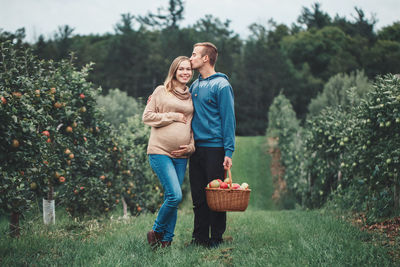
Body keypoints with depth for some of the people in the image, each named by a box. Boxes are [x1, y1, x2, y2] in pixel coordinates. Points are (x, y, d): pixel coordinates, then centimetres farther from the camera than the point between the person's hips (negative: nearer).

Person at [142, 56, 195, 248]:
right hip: (160, 151, -5)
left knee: (172, 198, 6)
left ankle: (166, 240, 16)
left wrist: (191, 146, 4)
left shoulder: (191, 97, 16)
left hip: (181, 155, 5)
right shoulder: (161, 91, 4)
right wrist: (173, 117, -7)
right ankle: (156, 231, 5)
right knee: (175, 196, -16)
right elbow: (147, 117, 0)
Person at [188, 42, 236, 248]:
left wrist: (228, 152, -15)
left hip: (215, 149, -7)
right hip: (196, 148, 7)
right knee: (198, 196, 9)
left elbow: (228, 120, -10)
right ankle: (199, 237, 17)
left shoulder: (221, 85, -7)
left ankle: (217, 238, 8)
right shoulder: (194, 86, 15)